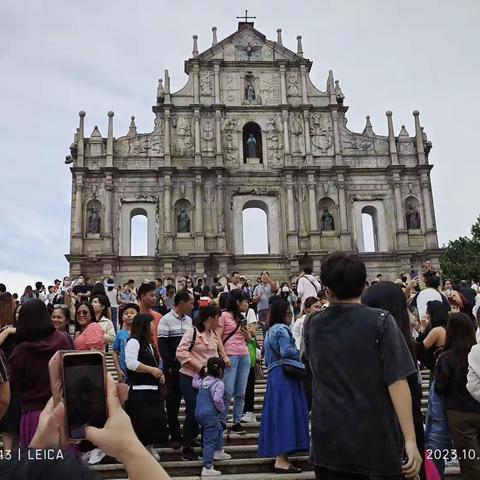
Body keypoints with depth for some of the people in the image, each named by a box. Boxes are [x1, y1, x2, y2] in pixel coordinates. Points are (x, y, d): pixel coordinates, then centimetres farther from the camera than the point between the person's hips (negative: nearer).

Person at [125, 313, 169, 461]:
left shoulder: (149, 343, 16)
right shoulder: (133, 342, -11)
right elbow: (131, 363, -22)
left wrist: (159, 373, 9)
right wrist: (152, 370, -18)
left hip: (153, 388, 9)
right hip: (139, 390, -9)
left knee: (155, 419, 10)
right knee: (141, 421, -7)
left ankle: (149, 447, 24)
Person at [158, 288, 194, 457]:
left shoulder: (189, 320, 11)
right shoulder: (166, 320, -8)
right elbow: (162, 345, -11)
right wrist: (171, 366, -15)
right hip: (173, 368, -5)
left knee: (191, 401, 4)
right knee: (173, 402, 7)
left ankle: (189, 436, 15)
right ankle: (175, 436, 18)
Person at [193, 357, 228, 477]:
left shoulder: (203, 381, 9)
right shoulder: (219, 384, -15)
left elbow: (194, 383, 28)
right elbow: (217, 399, -27)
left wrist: (198, 372, 29)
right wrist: (222, 408, -10)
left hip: (199, 413, 9)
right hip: (210, 414, -9)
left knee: (219, 428, 30)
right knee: (210, 441, -5)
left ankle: (218, 451, 43)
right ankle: (207, 468, -5)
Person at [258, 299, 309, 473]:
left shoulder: (271, 330, 20)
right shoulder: (282, 329, -10)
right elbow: (287, 351, -23)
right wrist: (298, 355, -3)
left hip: (275, 374, 10)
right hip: (284, 376, -10)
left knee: (278, 414, 10)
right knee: (285, 413, -10)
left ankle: (280, 455, 15)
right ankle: (281, 460, -11)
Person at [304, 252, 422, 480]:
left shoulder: (312, 325, 2)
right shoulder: (380, 321, -11)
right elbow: (397, 382, -17)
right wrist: (410, 440, -15)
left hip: (329, 442, 4)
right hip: (377, 441, -3)